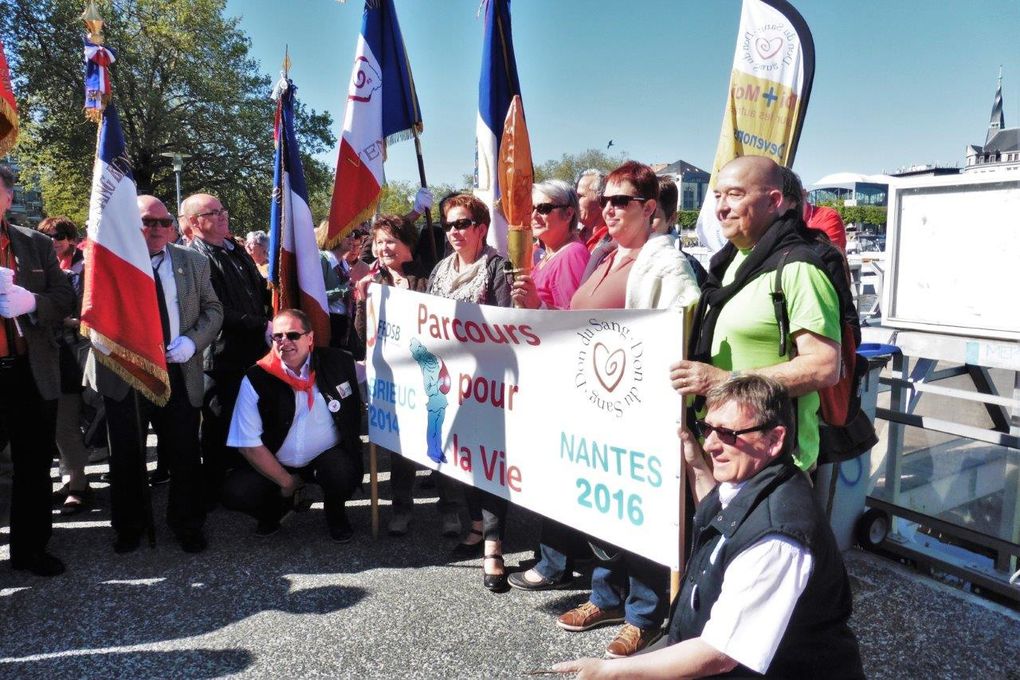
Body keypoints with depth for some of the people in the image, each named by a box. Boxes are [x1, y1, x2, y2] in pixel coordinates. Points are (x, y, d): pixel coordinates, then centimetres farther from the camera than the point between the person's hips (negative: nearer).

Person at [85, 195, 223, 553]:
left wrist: (193, 340, -10)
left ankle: (187, 525, 24)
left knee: (185, 454, 7)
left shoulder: (193, 262, 6)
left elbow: (213, 309, 7)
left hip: (179, 372, 1)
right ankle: (129, 527, 30)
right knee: (126, 456, 11)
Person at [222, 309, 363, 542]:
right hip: (275, 464, 1)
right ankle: (278, 505, 14)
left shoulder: (337, 363, -10)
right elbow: (249, 444, -11)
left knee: (345, 473, -32)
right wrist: (286, 482, -9)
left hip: (328, 458, 0)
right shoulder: (256, 379, -13)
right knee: (234, 493, -22)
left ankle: (335, 513, 5)